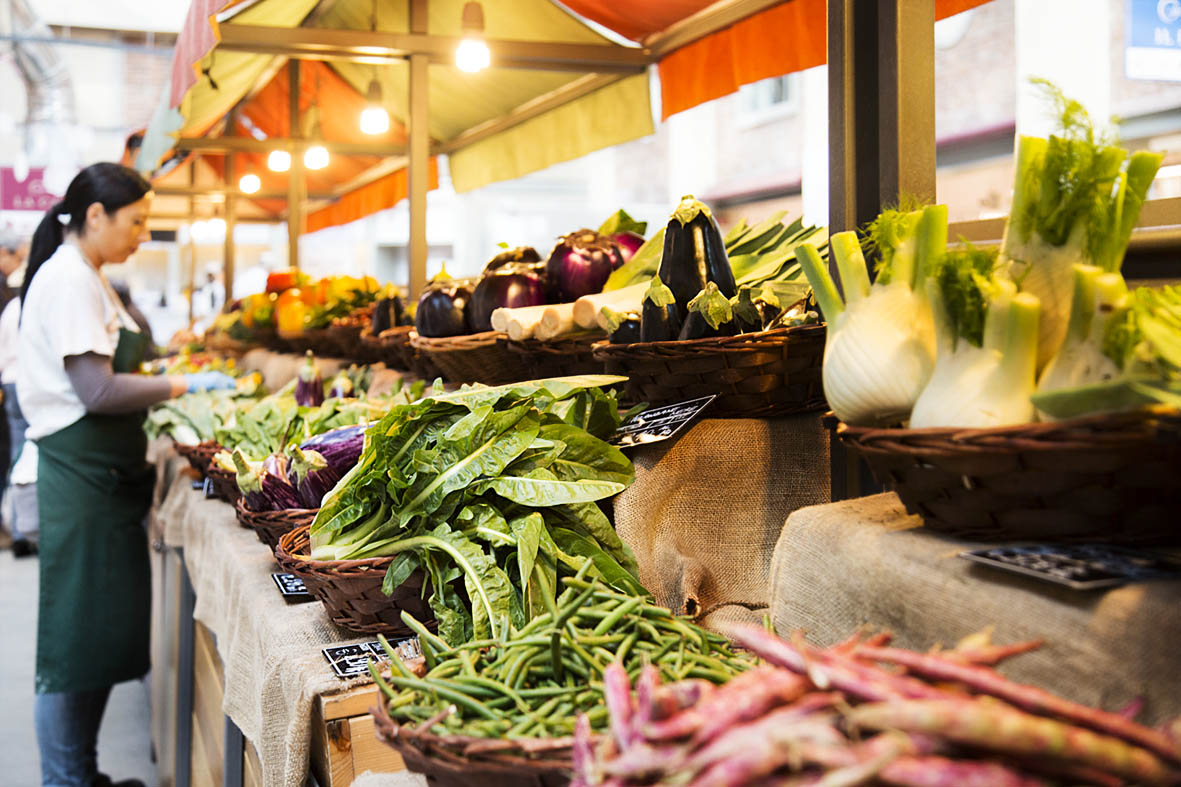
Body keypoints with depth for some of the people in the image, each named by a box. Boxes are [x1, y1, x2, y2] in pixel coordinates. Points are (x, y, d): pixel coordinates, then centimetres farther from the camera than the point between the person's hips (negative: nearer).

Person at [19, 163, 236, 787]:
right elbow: (96, 391, -21)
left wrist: (161, 386, 13)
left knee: (104, 636, 15)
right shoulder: (69, 278, -14)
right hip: (80, 474, -10)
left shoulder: (84, 278, 17)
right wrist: (183, 385, -14)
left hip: (105, 473, 10)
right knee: (75, 642, -2)